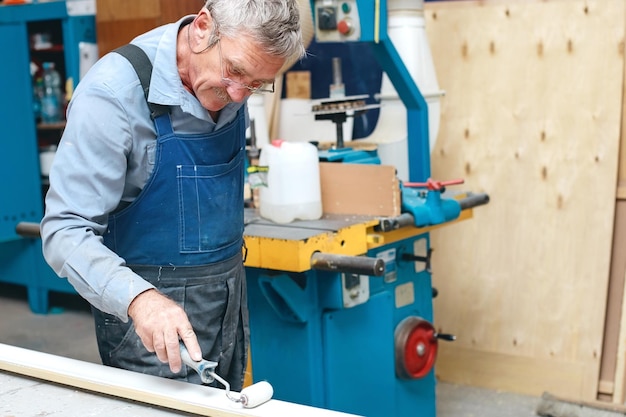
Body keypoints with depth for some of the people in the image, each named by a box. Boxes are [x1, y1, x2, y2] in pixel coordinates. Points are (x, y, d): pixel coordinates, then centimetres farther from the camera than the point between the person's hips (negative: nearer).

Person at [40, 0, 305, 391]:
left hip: (229, 296, 6)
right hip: (152, 313, -6)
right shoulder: (113, 93, -23)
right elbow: (67, 230, -26)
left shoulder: (231, 80, -4)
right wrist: (138, 298, -40)